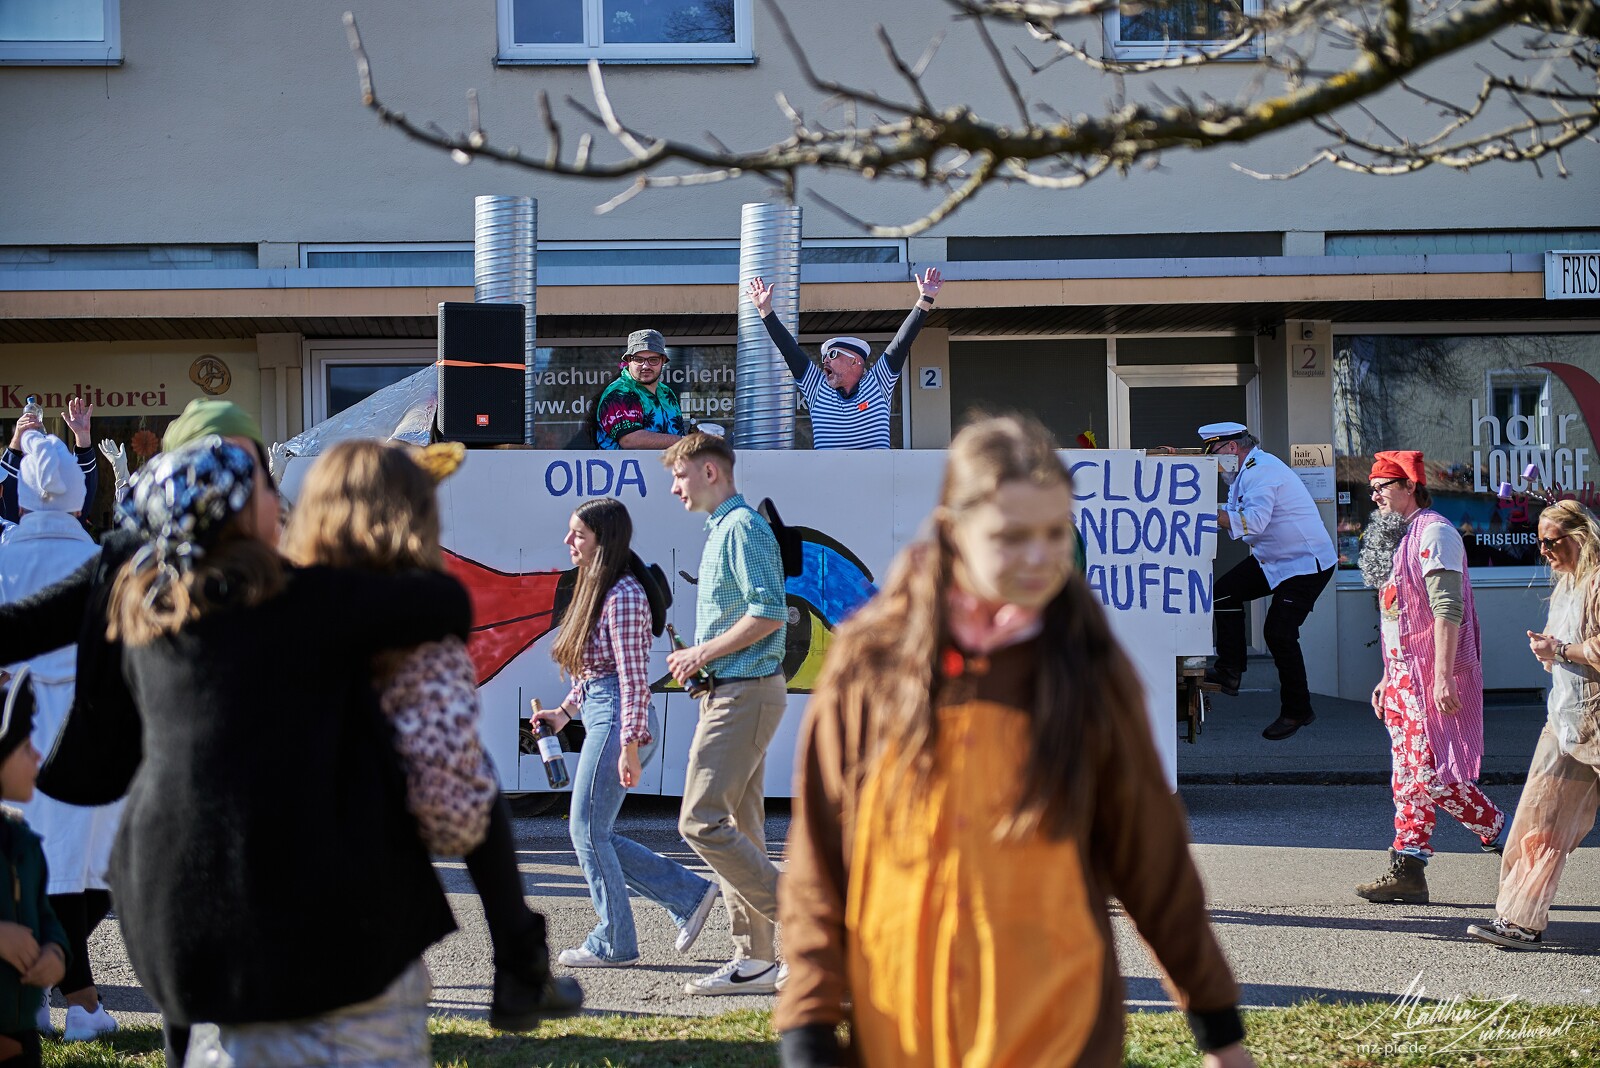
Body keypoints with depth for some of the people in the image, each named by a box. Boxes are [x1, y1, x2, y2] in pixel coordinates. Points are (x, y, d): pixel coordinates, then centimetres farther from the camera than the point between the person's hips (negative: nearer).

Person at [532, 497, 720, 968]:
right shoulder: (595, 588, 16)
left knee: (588, 831, -3)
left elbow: (633, 676, -18)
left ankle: (613, 942, 8)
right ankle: (689, 894, 16)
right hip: (600, 715, 10)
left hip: (617, 719, -10)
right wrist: (564, 711, 15)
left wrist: (630, 745, -21)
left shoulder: (623, 595, -14)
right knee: (594, 834, 11)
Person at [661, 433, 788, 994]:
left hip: (744, 693, -11)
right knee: (738, 826, 9)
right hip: (735, 692, 11)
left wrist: (704, 652, -14)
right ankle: (755, 959, 12)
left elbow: (770, 613, -21)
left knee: (701, 820, -13)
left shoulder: (742, 528, -12)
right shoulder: (722, 530, 20)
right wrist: (698, 661, 14)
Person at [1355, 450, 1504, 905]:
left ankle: (1503, 834, 4)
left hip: (1433, 679, -10)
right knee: (1408, 778, 6)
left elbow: (1447, 609, -20)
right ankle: (1407, 872, 6)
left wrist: (1443, 676, -27)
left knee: (1432, 774, -12)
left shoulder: (1433, 533, -11)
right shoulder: (1397, 537, 20)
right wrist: (1388, 678, 22)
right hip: (1403, 676, 10)